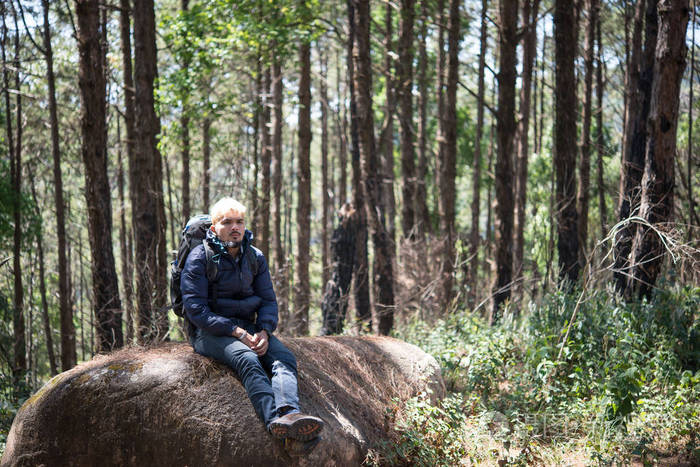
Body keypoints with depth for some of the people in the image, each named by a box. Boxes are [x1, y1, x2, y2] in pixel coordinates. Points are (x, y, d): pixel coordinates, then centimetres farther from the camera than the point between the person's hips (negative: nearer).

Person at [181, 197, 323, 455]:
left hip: (247, 326, 5)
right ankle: (275, 419, -57)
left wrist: (264, 332, -12)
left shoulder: (255, 257, 12)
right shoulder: (200, 257, -5)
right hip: (209, 332, -5)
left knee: (285, 358, -24)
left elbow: (268, 300, 10)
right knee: (247, 359, -35)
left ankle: (289, 414, -53)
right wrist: (235, 332, -21)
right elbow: (195, 308, -12)